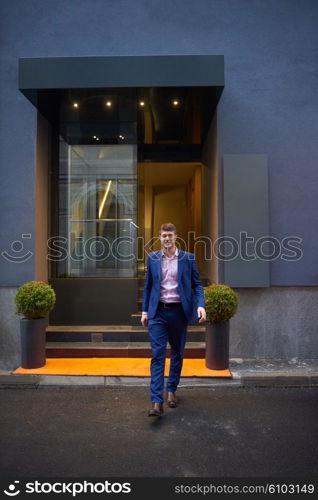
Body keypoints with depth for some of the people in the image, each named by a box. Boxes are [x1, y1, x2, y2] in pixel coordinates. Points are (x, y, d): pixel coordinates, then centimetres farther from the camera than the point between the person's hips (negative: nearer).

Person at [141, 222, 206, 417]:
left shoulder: (188, 258, 1)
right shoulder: (153, 258, 5)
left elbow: (197, 284, 3)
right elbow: (148, 286, 11)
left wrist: (201, 305, -13)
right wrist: (145, 310, 8)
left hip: (179, 311, 0)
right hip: (158, 312, 0)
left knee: (177, 354, 13)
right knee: (157, 355, -6)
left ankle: (172, 390, 32)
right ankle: (157, 401, -3)